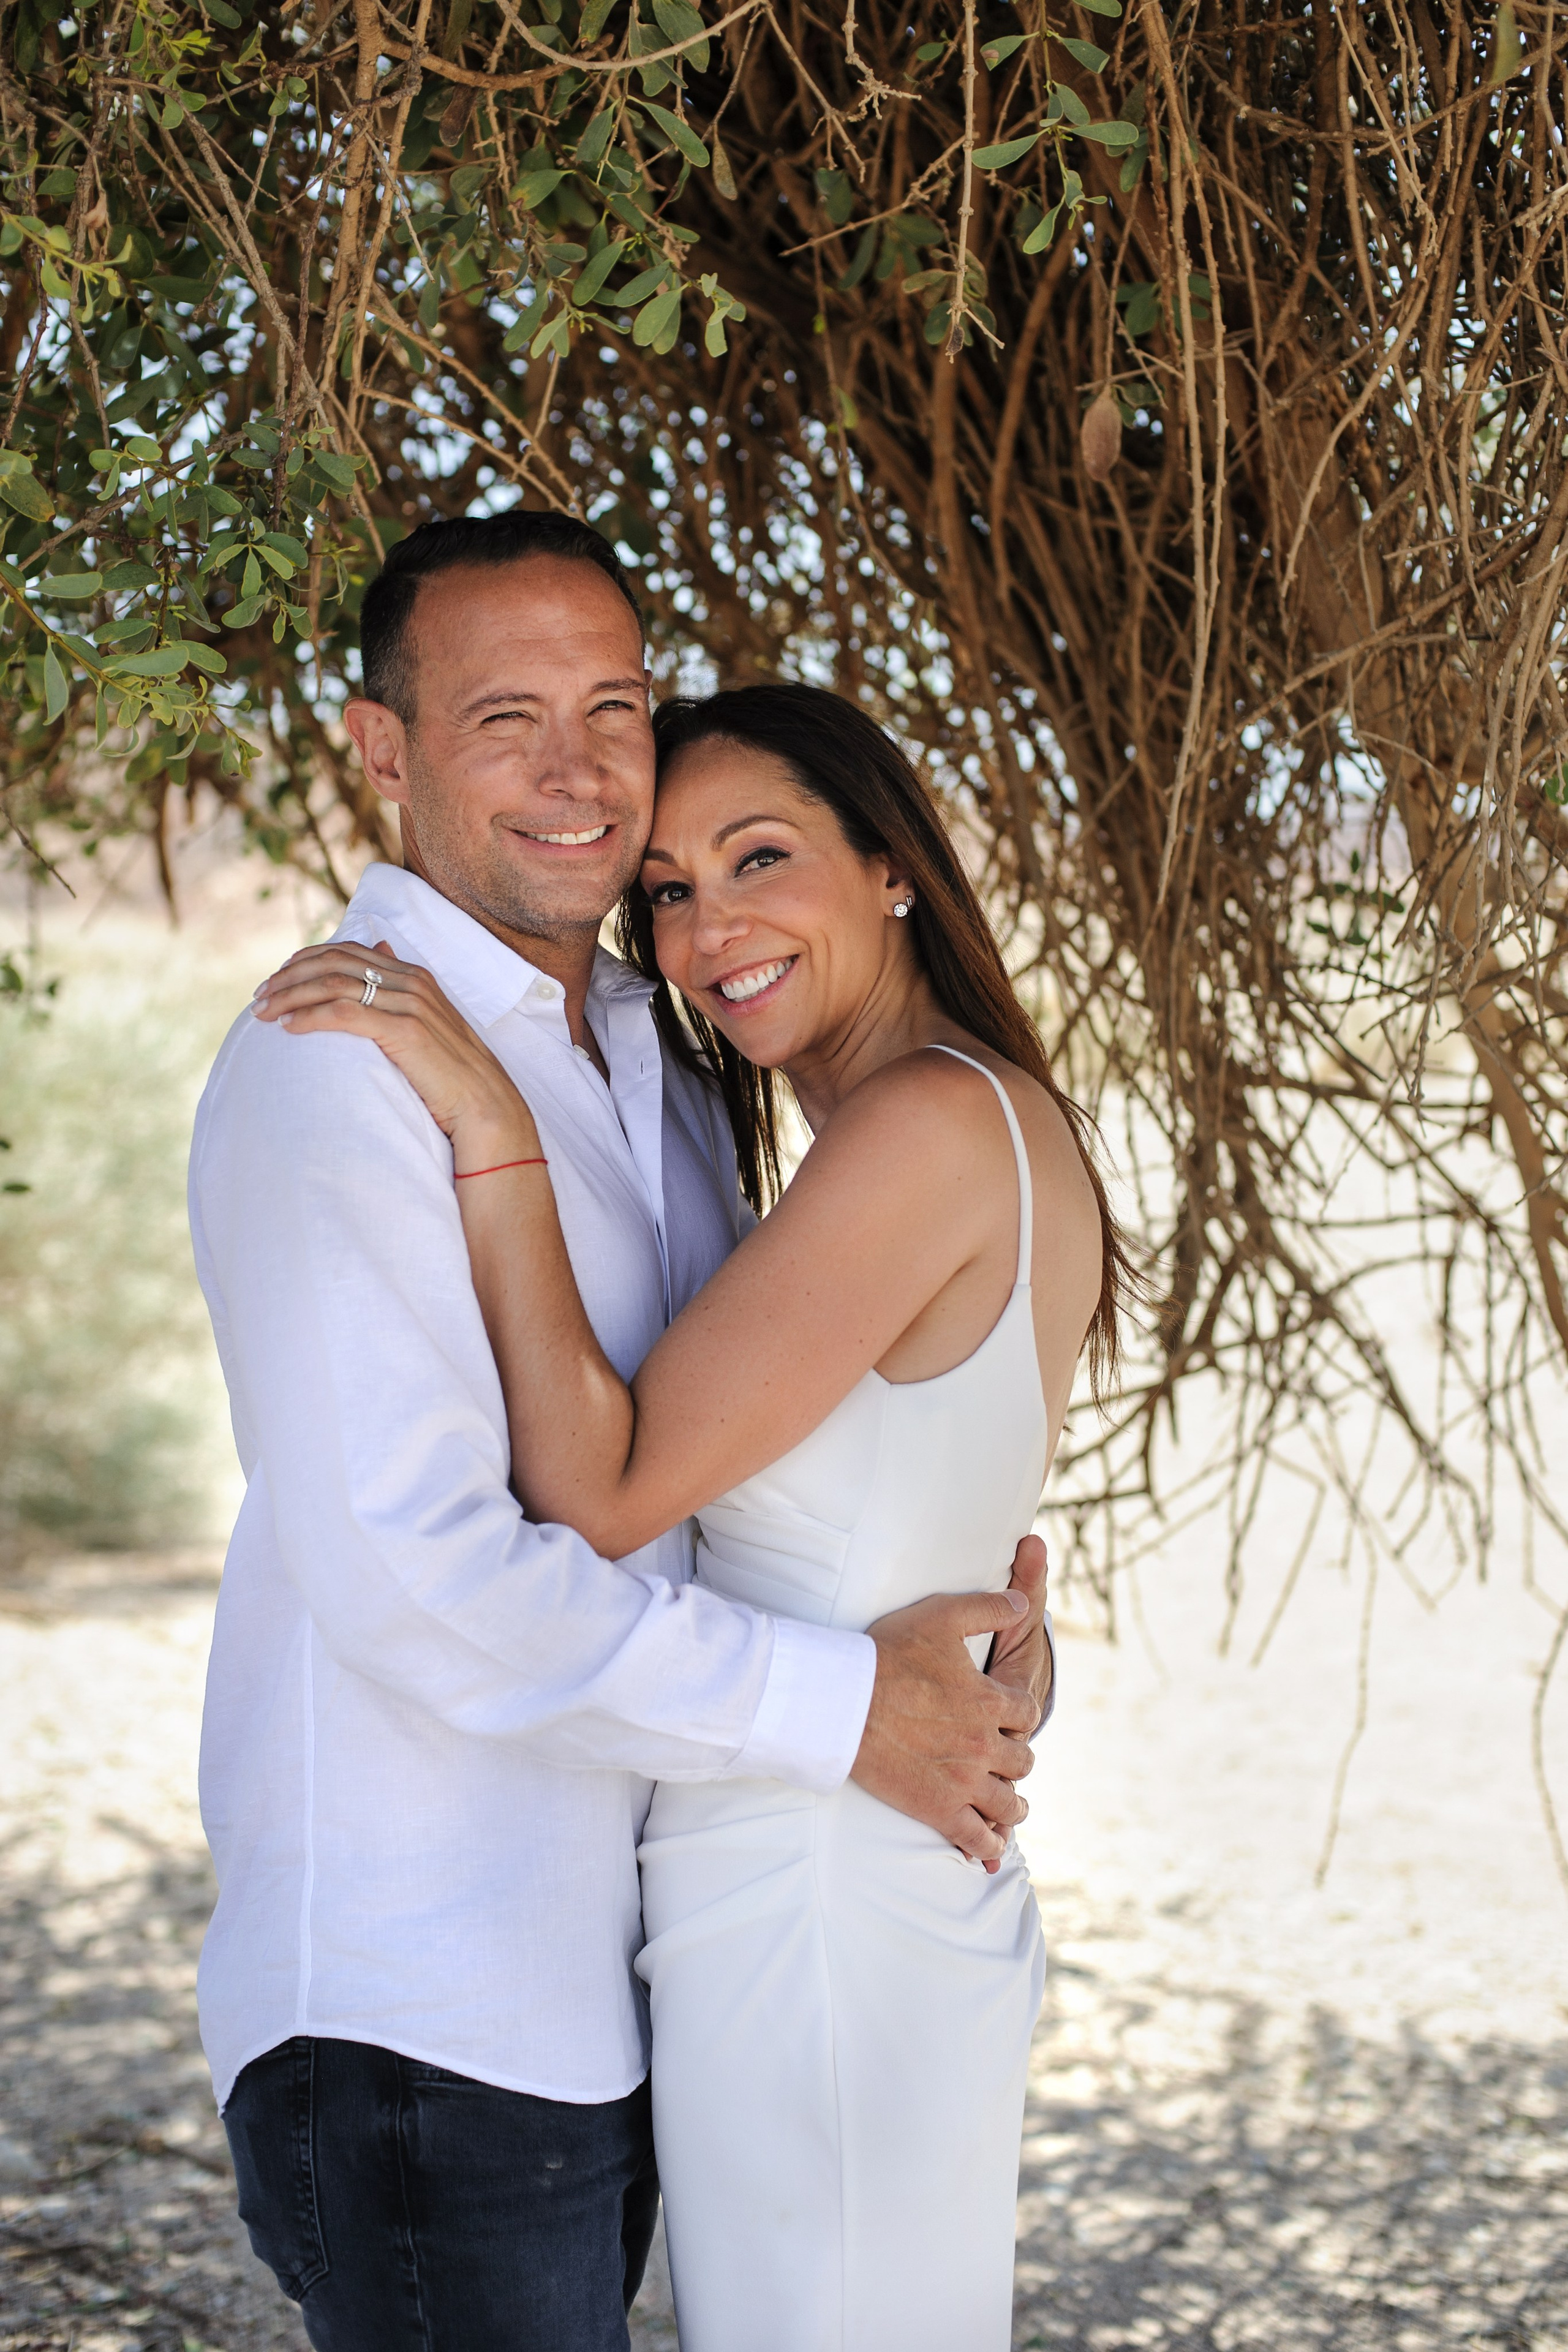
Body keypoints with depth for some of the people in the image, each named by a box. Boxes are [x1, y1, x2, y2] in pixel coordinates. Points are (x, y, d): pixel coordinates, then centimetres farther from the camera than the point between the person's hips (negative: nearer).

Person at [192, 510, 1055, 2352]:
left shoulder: (649, 1059, 14)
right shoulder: (333, 1068, -16)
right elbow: (414, 1574, -24)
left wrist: (991, 1602, -1)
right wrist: (844, 1707, -18)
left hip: (608, 1983, 9)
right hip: (415, 2020, -8)